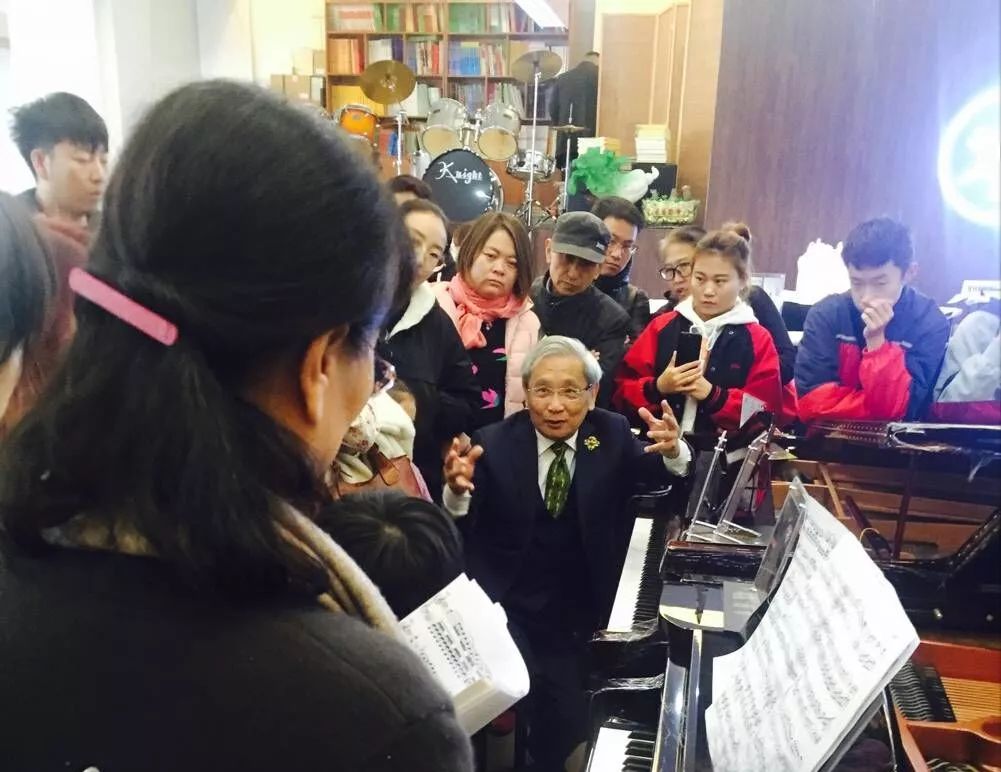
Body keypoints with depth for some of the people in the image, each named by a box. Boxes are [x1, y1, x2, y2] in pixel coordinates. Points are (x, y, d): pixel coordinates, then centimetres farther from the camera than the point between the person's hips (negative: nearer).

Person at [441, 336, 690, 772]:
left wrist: (672, 452, -31)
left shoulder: (612, 436, 0)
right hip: (504, 604, -2)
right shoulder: (494, 444, -7)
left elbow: (667, 482, -9)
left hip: (579, 609, 2)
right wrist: (458, 490, -34)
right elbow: (457, 539, -12)